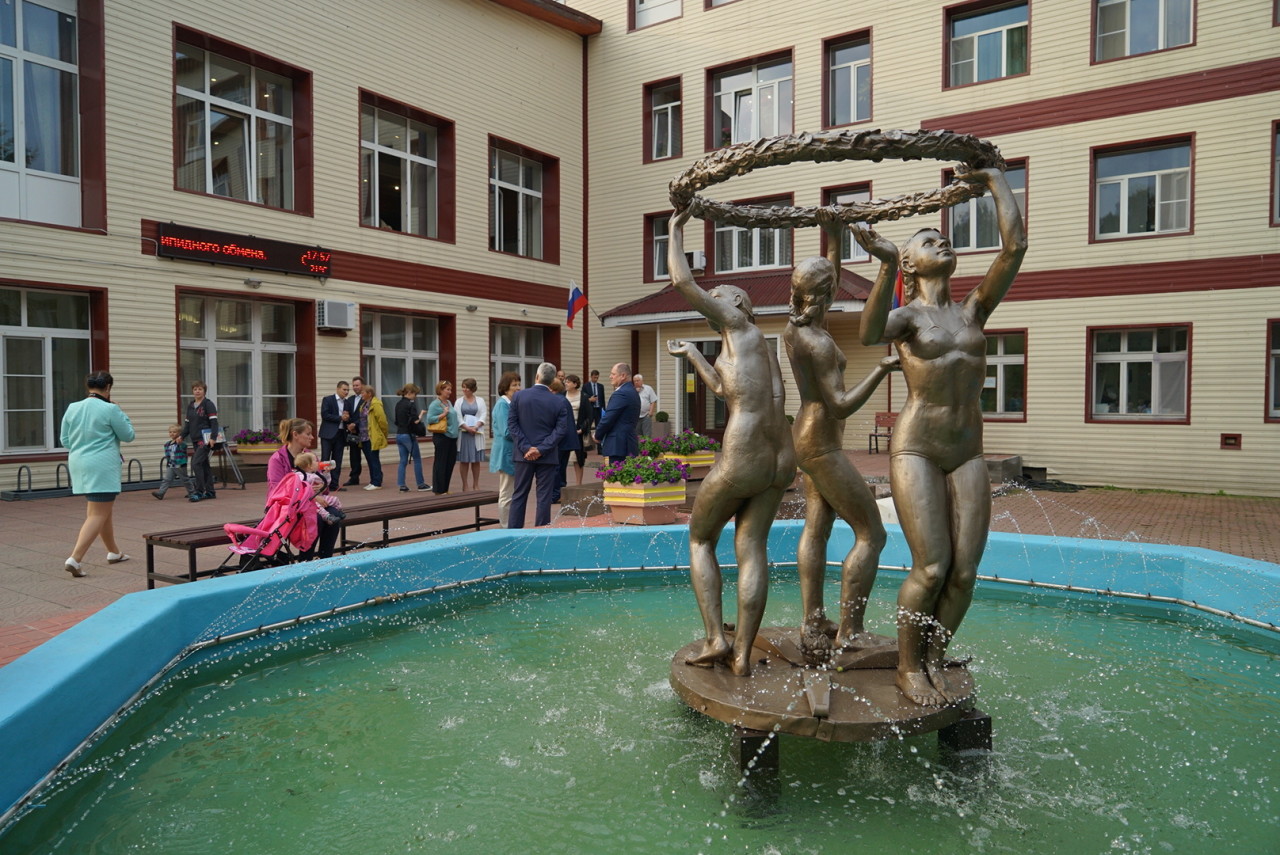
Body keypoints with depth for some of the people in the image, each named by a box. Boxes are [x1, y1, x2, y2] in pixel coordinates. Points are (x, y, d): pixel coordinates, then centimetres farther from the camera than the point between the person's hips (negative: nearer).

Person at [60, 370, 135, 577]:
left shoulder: (72, 408, 5)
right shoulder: (110, 409, -13)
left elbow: (64, 440, 12)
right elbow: (128, 436, -3)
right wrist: (122, 415, 9)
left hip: (79, 465, 7)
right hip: (102, 467, -7)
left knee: (103, 510, 21)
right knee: (97, 515, -4)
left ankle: (114, 552, 33)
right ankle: (74, 559, -15)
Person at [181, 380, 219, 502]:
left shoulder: (208, 404, -6)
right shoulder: (190, 406, 14)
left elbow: (214, 422, -12)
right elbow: (188, 423, 21)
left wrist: (213, 438, -20)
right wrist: (182, 436, 10)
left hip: (205, 439, -7)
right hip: (195, 440, 7)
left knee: (196, 463, -15)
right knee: (204, 465, 10)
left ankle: (199, 492, -11)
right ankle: (210, 492, 15)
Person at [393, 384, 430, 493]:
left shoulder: (398, 404, 10)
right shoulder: (411, 404, -14)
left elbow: (397, 421, 14)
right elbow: (415, 421, -19)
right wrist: (421, 415, -3)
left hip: (399, 434, 7)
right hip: (408, 435, -7)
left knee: (403, 461, 9)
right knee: (417, 459, 5)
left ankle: (402, 485, 6)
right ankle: (420, 484, 12)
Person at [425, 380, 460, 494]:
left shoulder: (449, 402, 15)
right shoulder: (435, 404, -9)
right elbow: (429, 419, -17)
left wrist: (459, 426, 13)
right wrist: (443, 414, -22)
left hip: (452, 437, 8)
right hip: (442, 437, -8)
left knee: (451, 462, 11)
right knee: (441, 463, -2)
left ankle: (445, 489, 21)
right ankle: (438, 490, 6)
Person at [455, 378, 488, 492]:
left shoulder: (480, 401, 8)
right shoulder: (459, 402, 8)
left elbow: (484, 415, 0)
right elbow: (458, 418, -1)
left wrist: (476, 427, -15)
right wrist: (467, 428, -14)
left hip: (477, 434, 0)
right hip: (463, 434, 0)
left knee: (476, 460, 4)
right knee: (464, 460, 1)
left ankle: (475, 485, 14)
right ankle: (465, 486, 8)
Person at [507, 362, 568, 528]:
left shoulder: (519, 396, -3)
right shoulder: (559, 401, -5)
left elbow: (512, 424, -5)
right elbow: (561, 429, -10)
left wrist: (526, 447, -8)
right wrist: (542, 449, -12)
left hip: (524, 454, 1)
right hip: (547, 455, -1)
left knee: (519, 495, 9)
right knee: (544, 496, 5)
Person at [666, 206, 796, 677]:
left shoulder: (740, 324, 1)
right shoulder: (763, 347, 23)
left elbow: (682, 280, -2)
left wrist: (676, 229, 12)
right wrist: (691, 353, 43)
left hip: (742, 461, -8)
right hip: (781, 462, 8)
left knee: (699, 538, 11)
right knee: (752, 548, 9)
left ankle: (715, 640, 7)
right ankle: (742, 655, 10)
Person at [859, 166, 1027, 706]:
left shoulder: (973, 310, 15)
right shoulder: (905, 315, 3)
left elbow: (1015, 247, 6)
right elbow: (870, 334, -22)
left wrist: (996, 180, 16)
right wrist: (885, 266, -32)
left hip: (968, 455, 5)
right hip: (915, 451, -4)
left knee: (965, 570, -2)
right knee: (931, 568, -11)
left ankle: (935, 661, 18)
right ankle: (908, 667, 10)